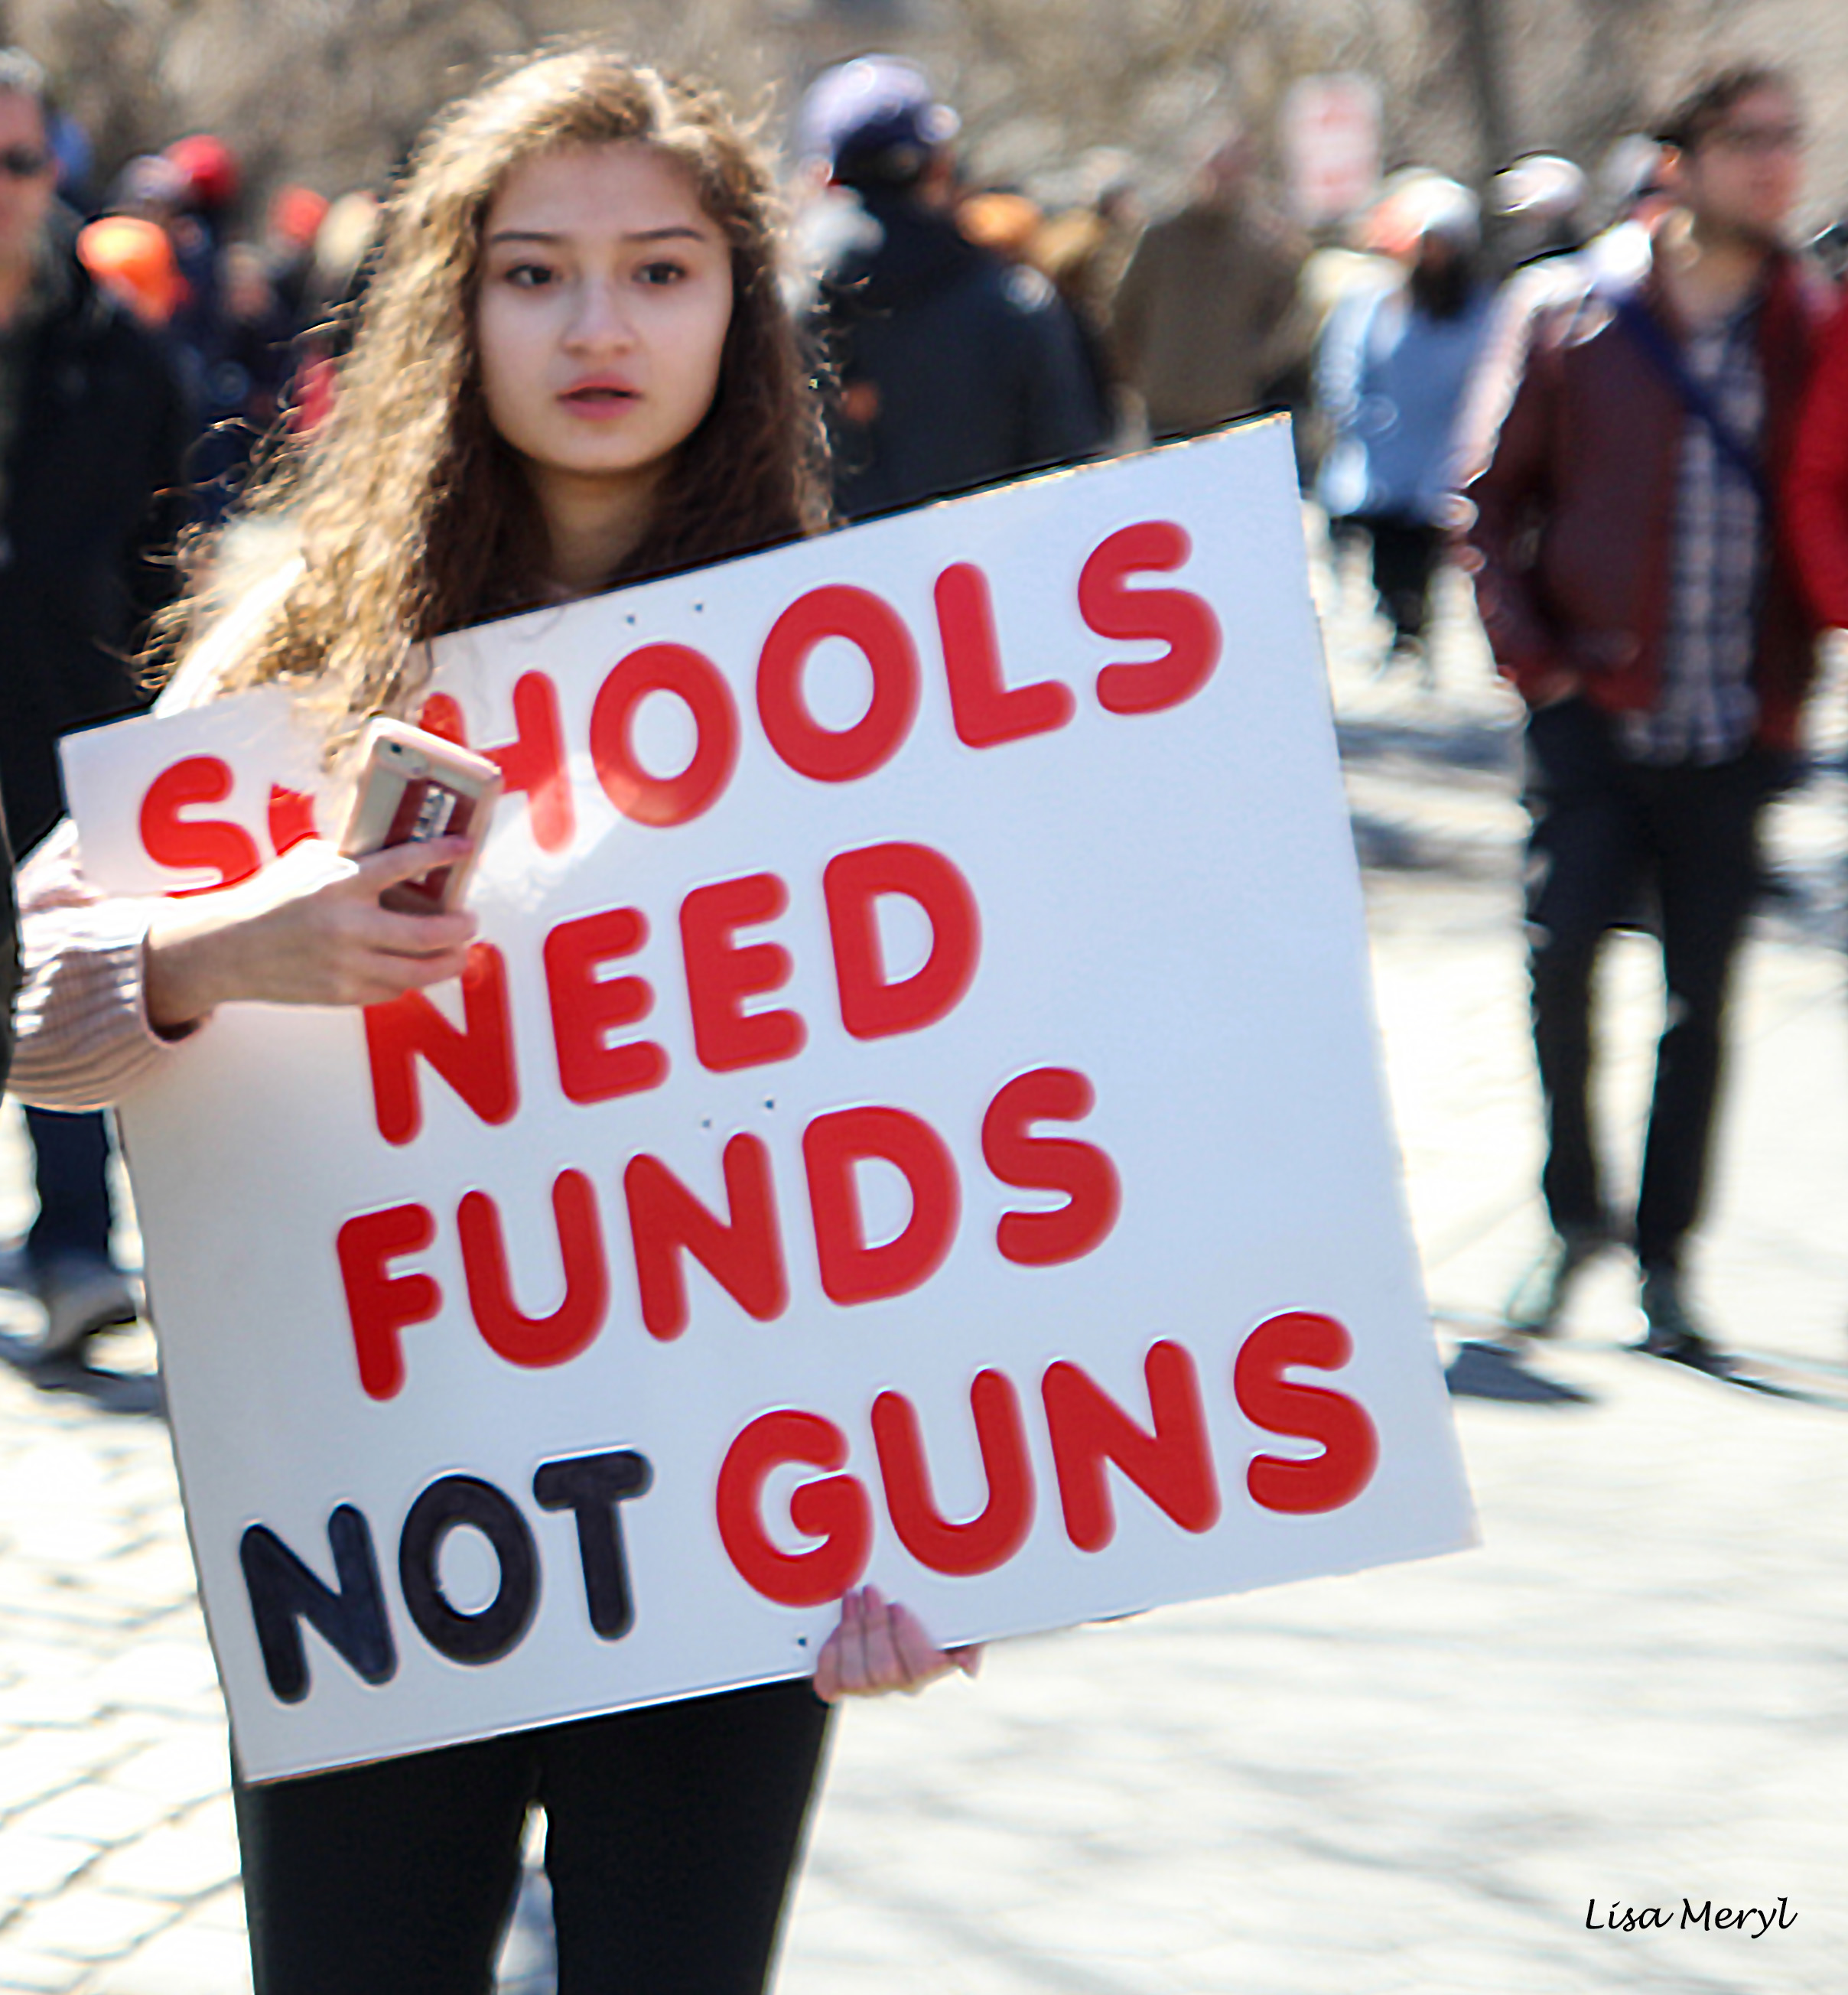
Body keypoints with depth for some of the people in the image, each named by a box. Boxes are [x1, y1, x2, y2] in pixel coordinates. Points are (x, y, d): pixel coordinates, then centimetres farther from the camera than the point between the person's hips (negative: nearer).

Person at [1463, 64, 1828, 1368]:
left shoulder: (1813, 339, 2)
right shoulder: (1585, 337, 1)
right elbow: (1501, 499, 11)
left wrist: (1788, 685, -3)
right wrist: (1530, 648, 0)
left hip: (1734, 734, 1)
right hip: (1596, 718, -1)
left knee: (1702, 1002, 5)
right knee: (1561, 952, -12)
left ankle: (1666, 1259, 17)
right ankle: (1575, 1216, 10)